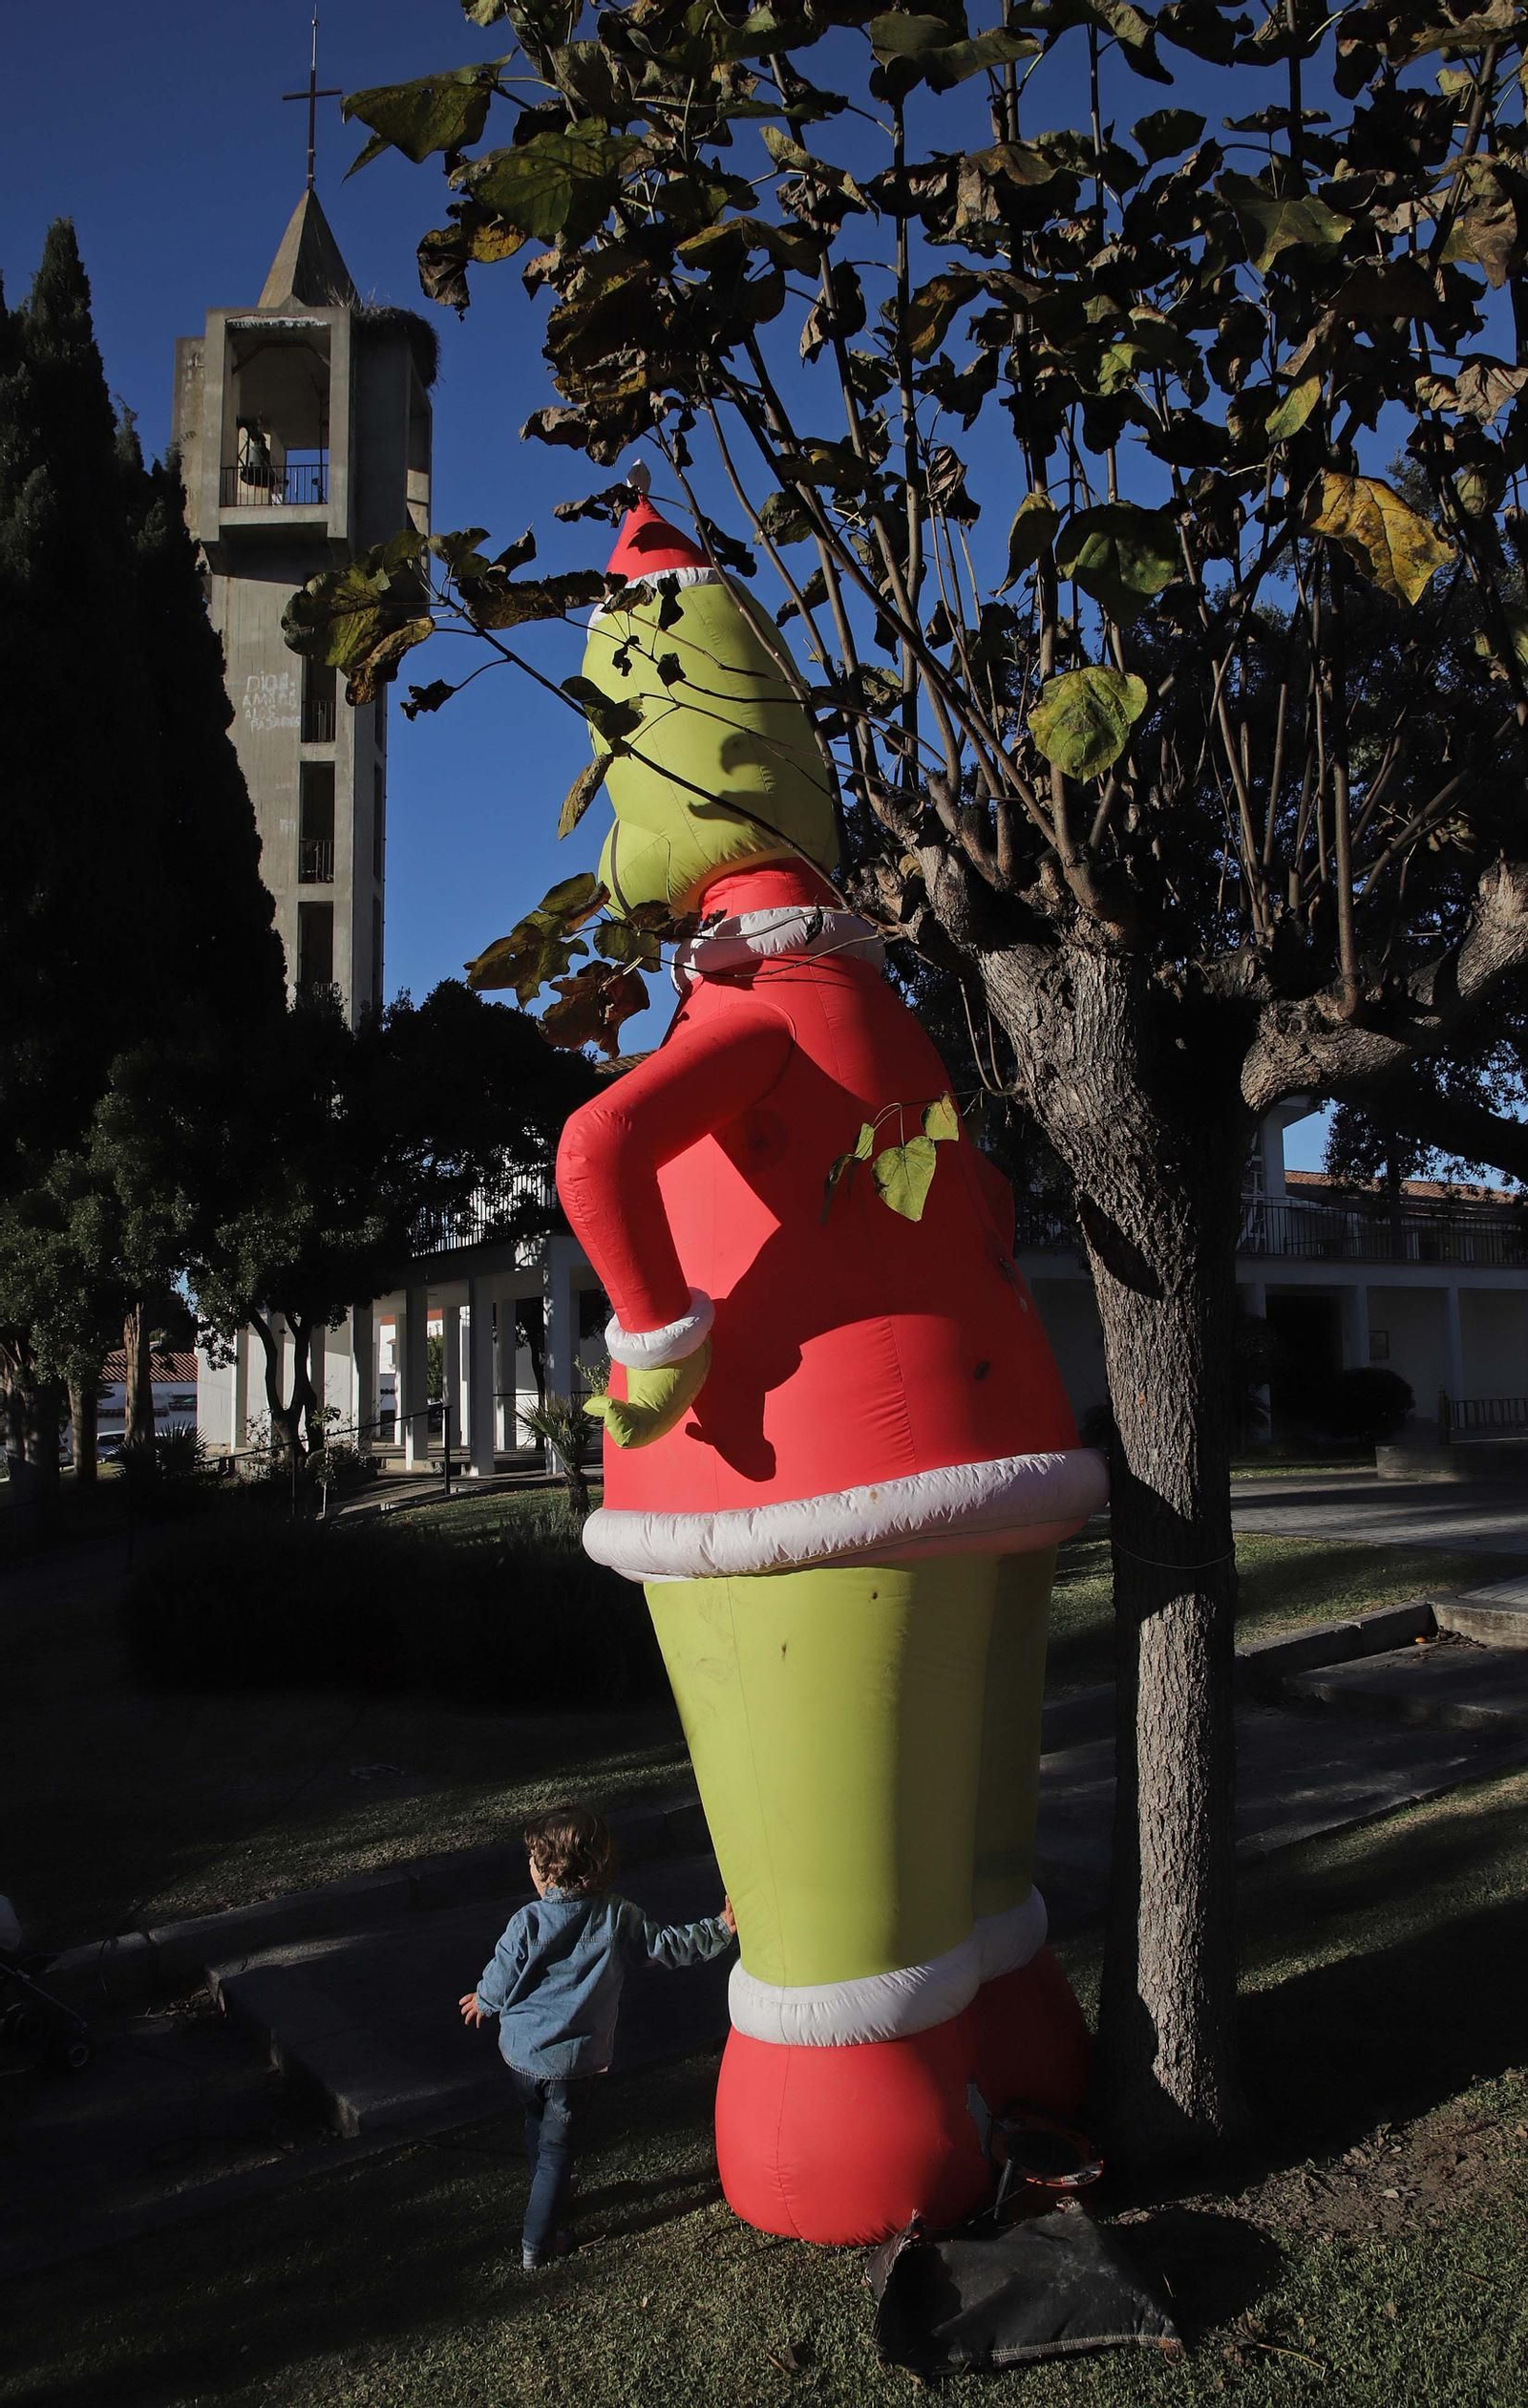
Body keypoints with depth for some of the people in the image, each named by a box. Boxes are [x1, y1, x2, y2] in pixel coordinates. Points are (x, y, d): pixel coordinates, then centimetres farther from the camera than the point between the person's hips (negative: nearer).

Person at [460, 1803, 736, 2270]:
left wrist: (481, 2003, 14)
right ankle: (538, 2242, 17)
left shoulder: (527, 1923, -17)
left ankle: (548, 2203, 49)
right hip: (573, 2058, -1)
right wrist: (720, 1930, 6)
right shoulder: (618, 1916, -12)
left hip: (520, 2052, 1)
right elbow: (669, 1946, -5)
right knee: (557, 2147, 13)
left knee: (537, 2129, 27)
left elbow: (499, 1986, -8)